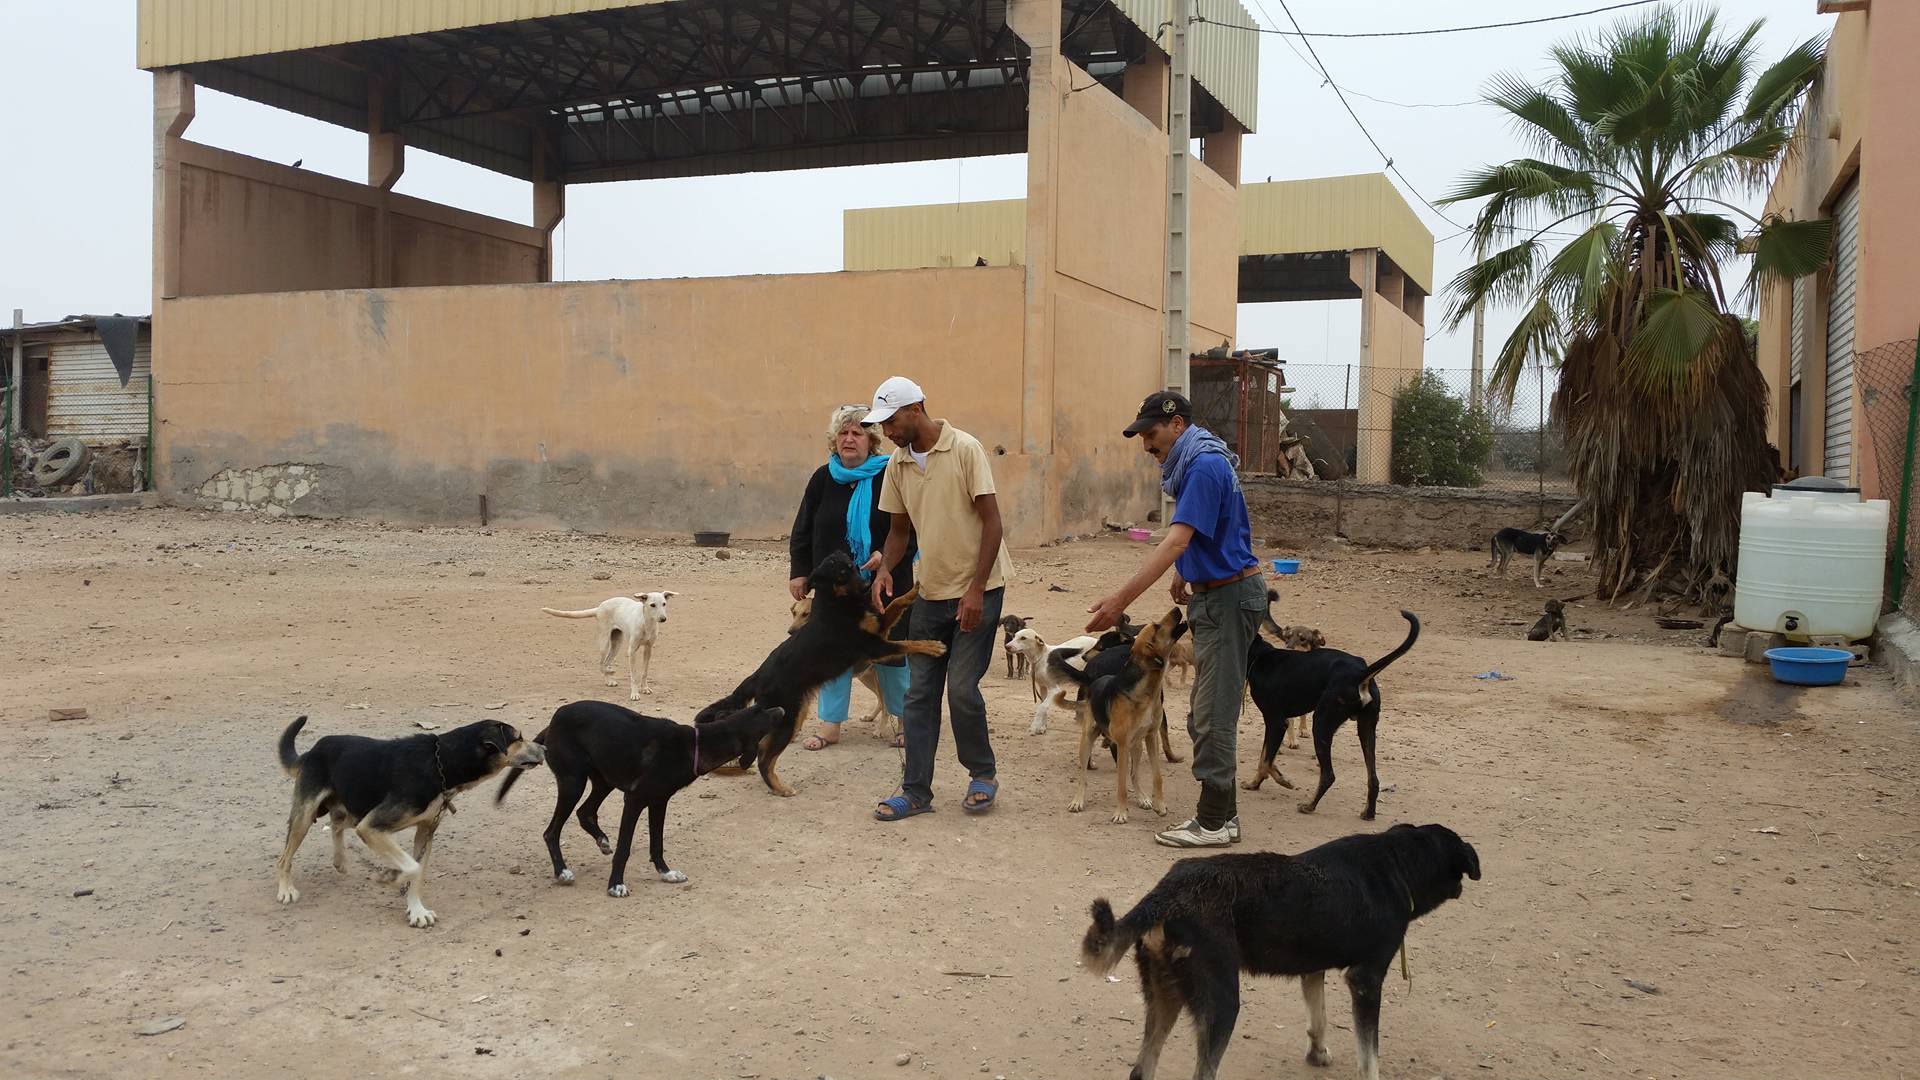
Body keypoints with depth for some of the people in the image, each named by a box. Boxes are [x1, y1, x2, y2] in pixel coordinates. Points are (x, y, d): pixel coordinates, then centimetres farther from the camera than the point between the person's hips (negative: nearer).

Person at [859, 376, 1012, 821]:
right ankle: (916, 791, 13)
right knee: (919, 694, 5)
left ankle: (983, 775, 15)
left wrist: (976, 589, -18)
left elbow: (992, 521, -14)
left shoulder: (966, 450, -14)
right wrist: (884, 567, -7)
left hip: (977, 590, -6)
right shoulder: (897, 463, 4)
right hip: (930, 592, 6)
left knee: (962, 688, -8)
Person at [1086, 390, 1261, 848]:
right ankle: (1222, 812, 21)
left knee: (1212, 715, -5)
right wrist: (1185, 574, 15)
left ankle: (1213, 822, 2)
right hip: (1212, 595, 10)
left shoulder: (1205, 466, -19)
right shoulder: (1195, 464, 13)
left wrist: (1123, 597, -32)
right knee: (1207, 715, 13)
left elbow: (1176, 540, -28)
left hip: (1228, 596, -10)